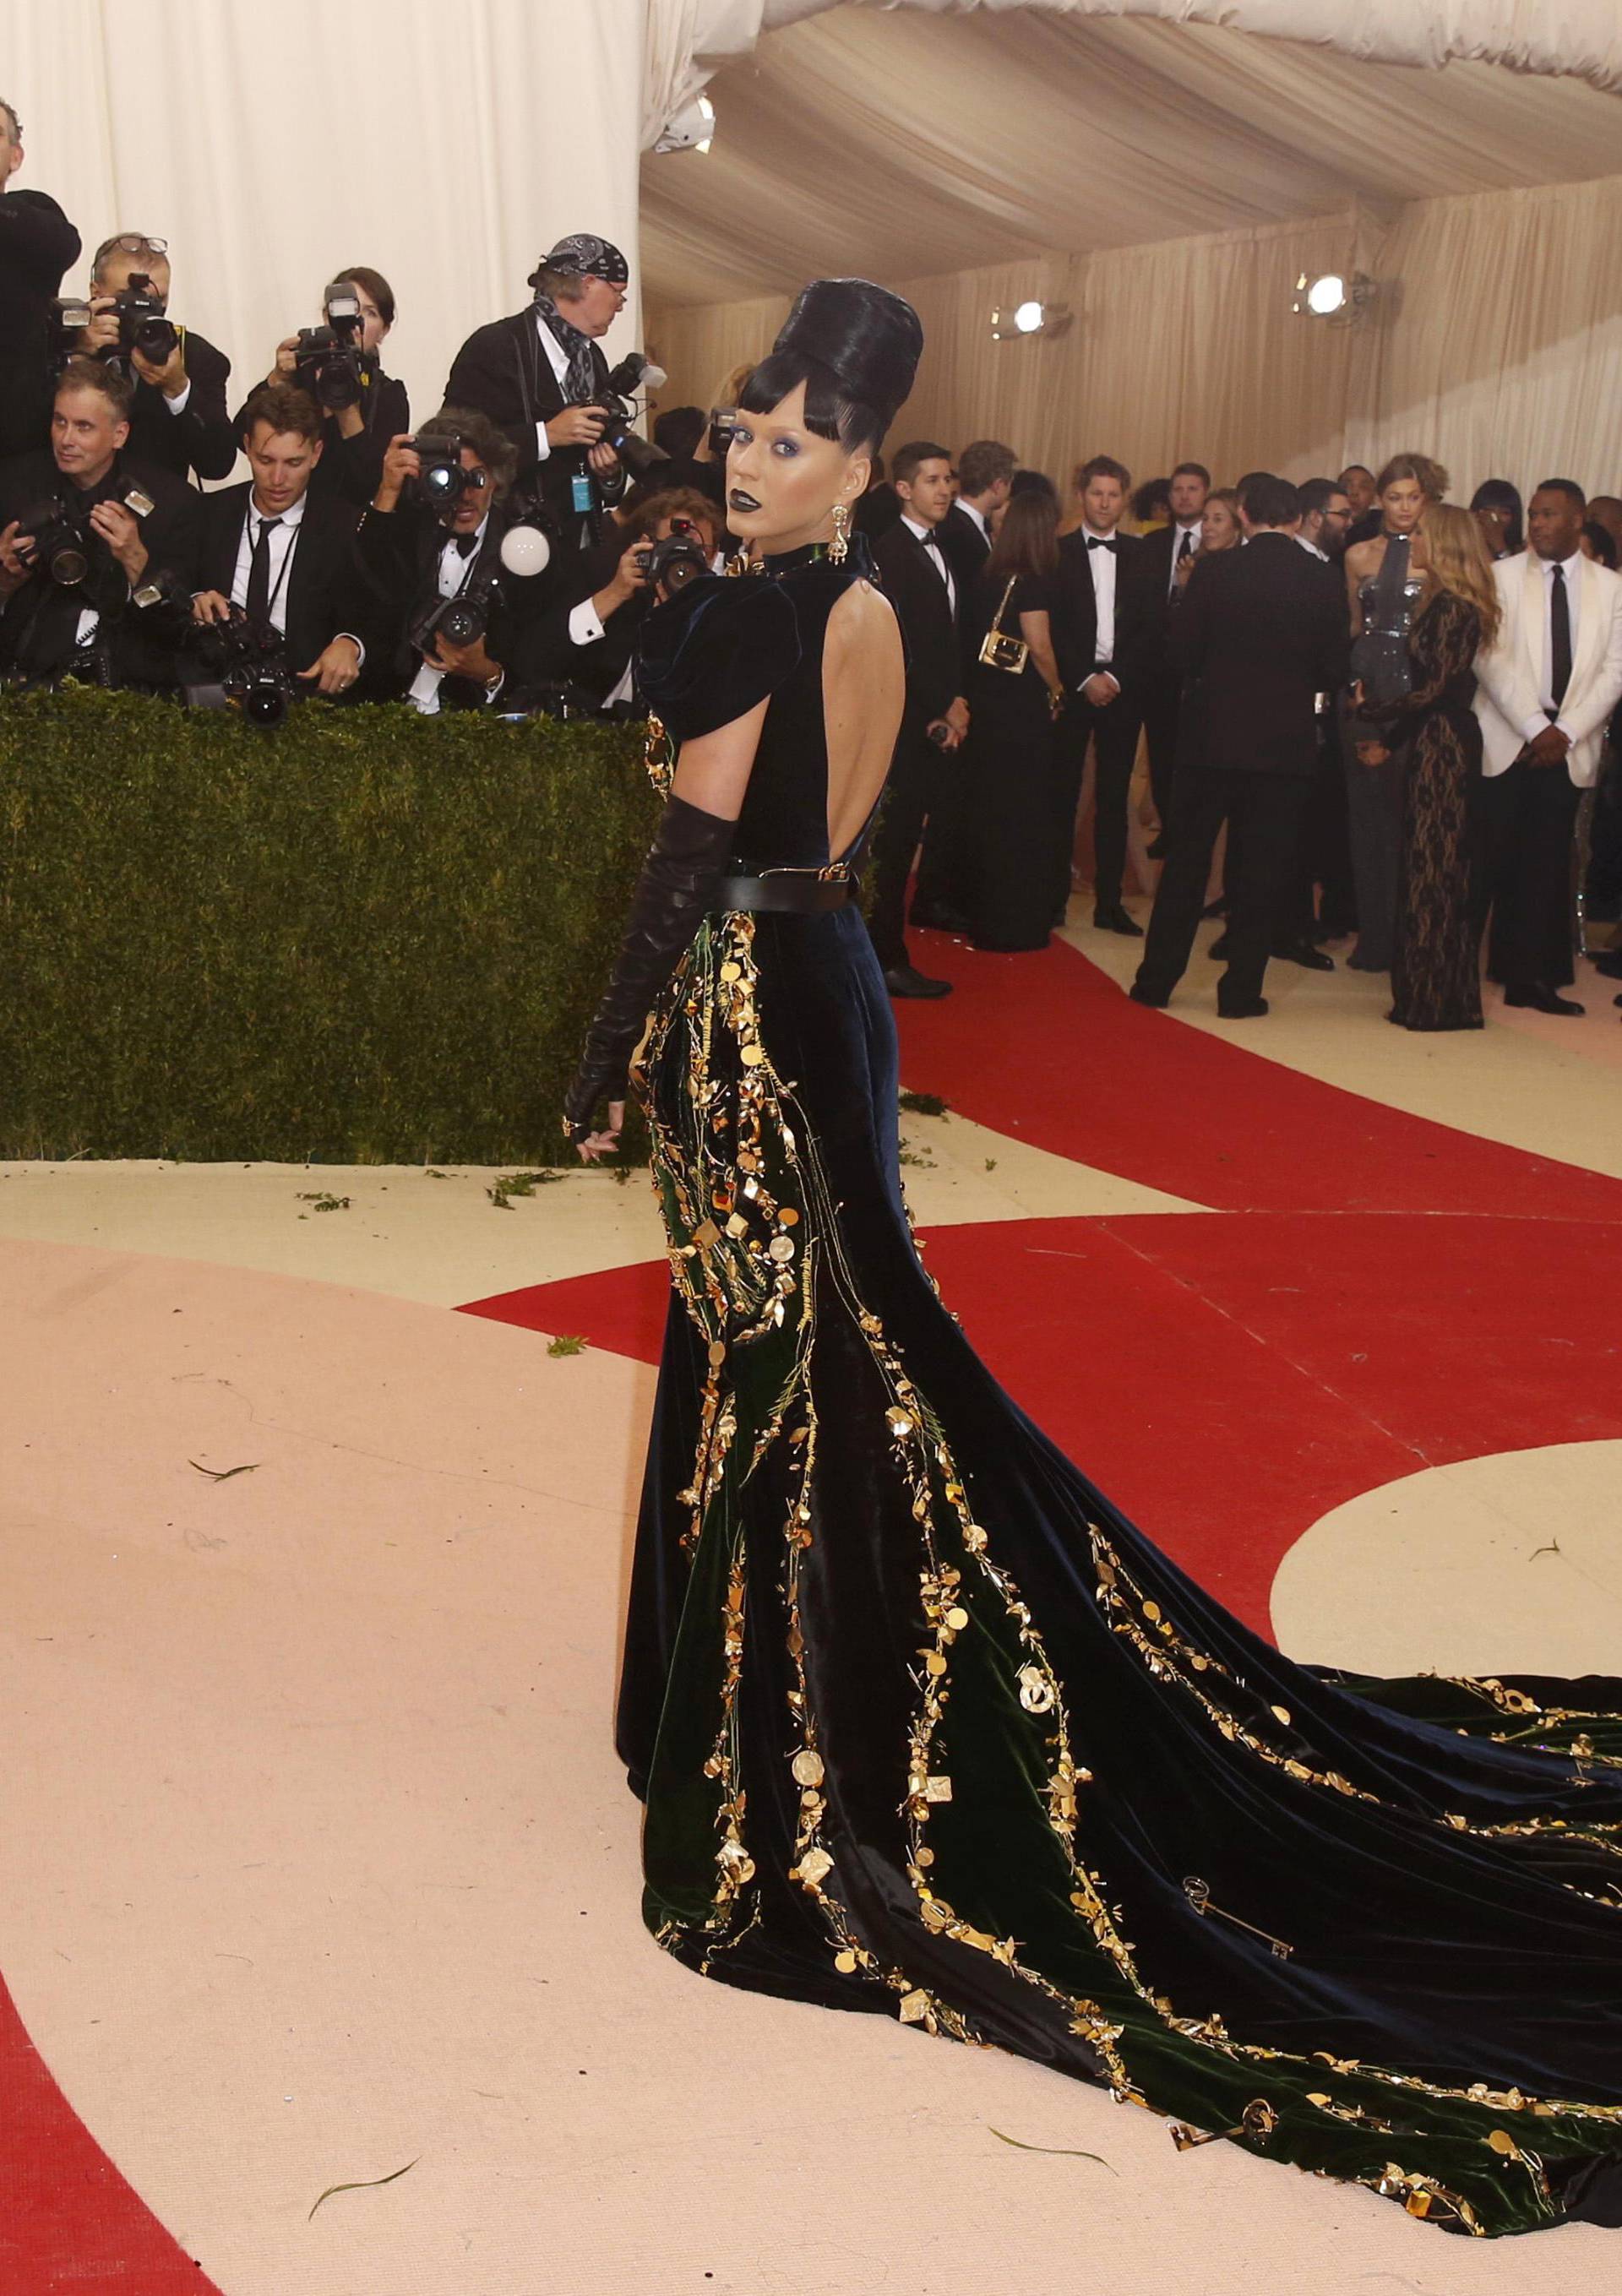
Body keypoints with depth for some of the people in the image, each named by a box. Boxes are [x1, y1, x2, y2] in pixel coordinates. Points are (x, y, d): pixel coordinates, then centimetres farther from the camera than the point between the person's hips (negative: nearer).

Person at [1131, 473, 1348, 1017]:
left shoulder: (1215, 572, -6)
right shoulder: (1322, 580, -4)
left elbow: (1183, 654, -3)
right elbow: (1334, 670, -1)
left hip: (1219, 734, 0)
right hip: (1288, 742, 0)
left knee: (1188, 859, 10)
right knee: (1261, 868, 6)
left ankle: (1156, 980, 13)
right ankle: (1241, 990, 8)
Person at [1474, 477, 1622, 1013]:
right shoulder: (1501, 576, 2)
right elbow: (1491, 658, -6)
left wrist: (1566, 731, -8)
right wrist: (1535, 727, -14)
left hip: (1568, 746, 2)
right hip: (1505, 741, -2)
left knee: (1545, 866, 3)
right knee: (1487, 860, -3)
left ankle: (1529, 978, 8)